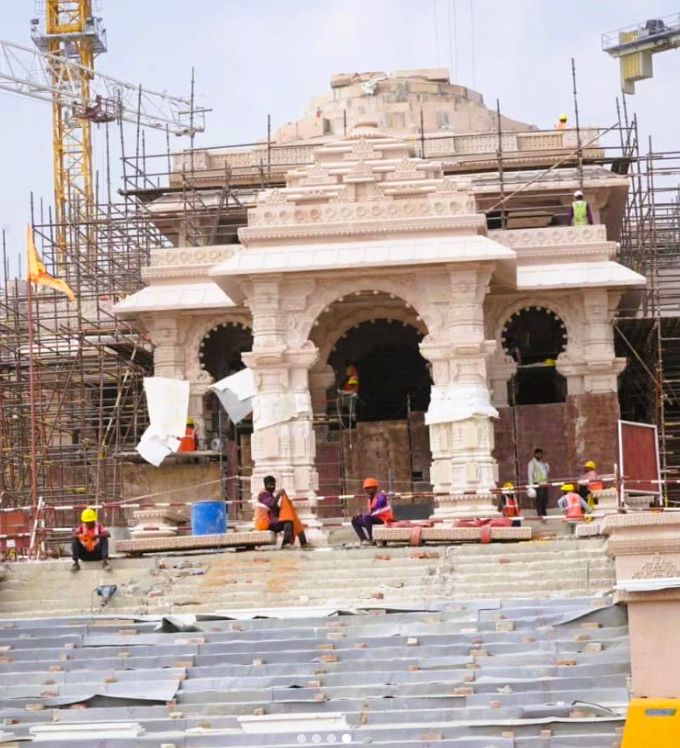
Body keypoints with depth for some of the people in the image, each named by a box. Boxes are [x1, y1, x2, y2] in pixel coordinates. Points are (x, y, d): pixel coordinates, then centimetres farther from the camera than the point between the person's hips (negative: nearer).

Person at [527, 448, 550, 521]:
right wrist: (531, 485, -18)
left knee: (545, 501, 7)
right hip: (537, 484, -7)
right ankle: (540, 516, -11)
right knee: (539, 501, -9)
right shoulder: (532, 463, -3)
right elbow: (530, 473, -10)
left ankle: (544, 515, 15)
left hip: (544, 483, 7)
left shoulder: (542, 462, 19)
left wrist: (545, 463, 3)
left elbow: (547, 470, 15)